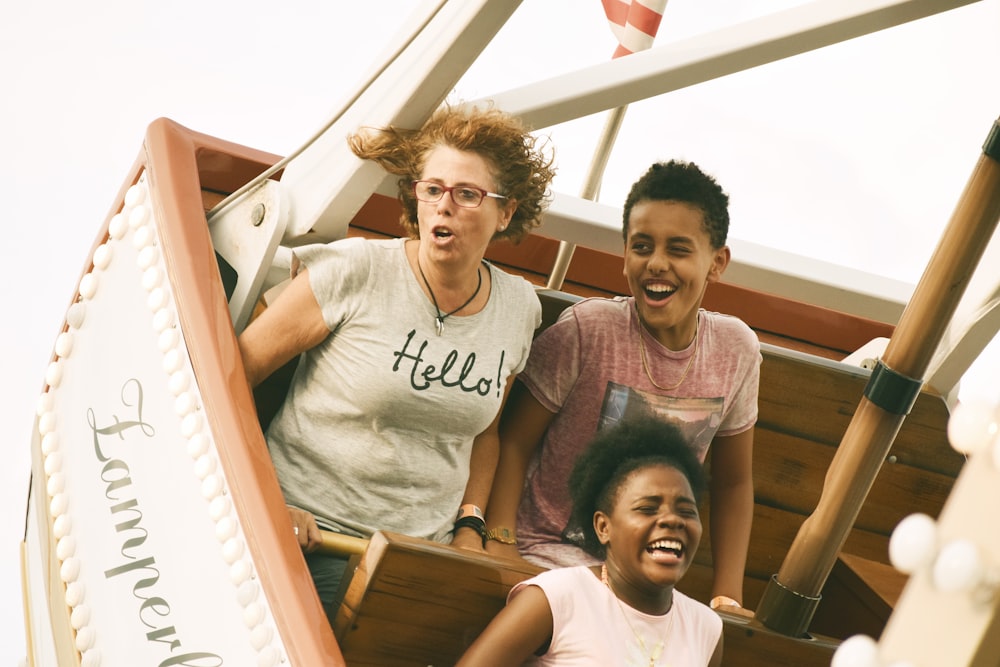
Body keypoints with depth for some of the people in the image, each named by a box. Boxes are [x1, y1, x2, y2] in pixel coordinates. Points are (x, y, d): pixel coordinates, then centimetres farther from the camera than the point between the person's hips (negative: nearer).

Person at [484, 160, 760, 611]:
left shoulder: (737, 350, -2)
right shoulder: (587, 329, -14)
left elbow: (733, 484, 10)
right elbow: (514, 442, -7)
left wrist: (727, 597, 4)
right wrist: (499, 544, -20)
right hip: (546, 554, -3)